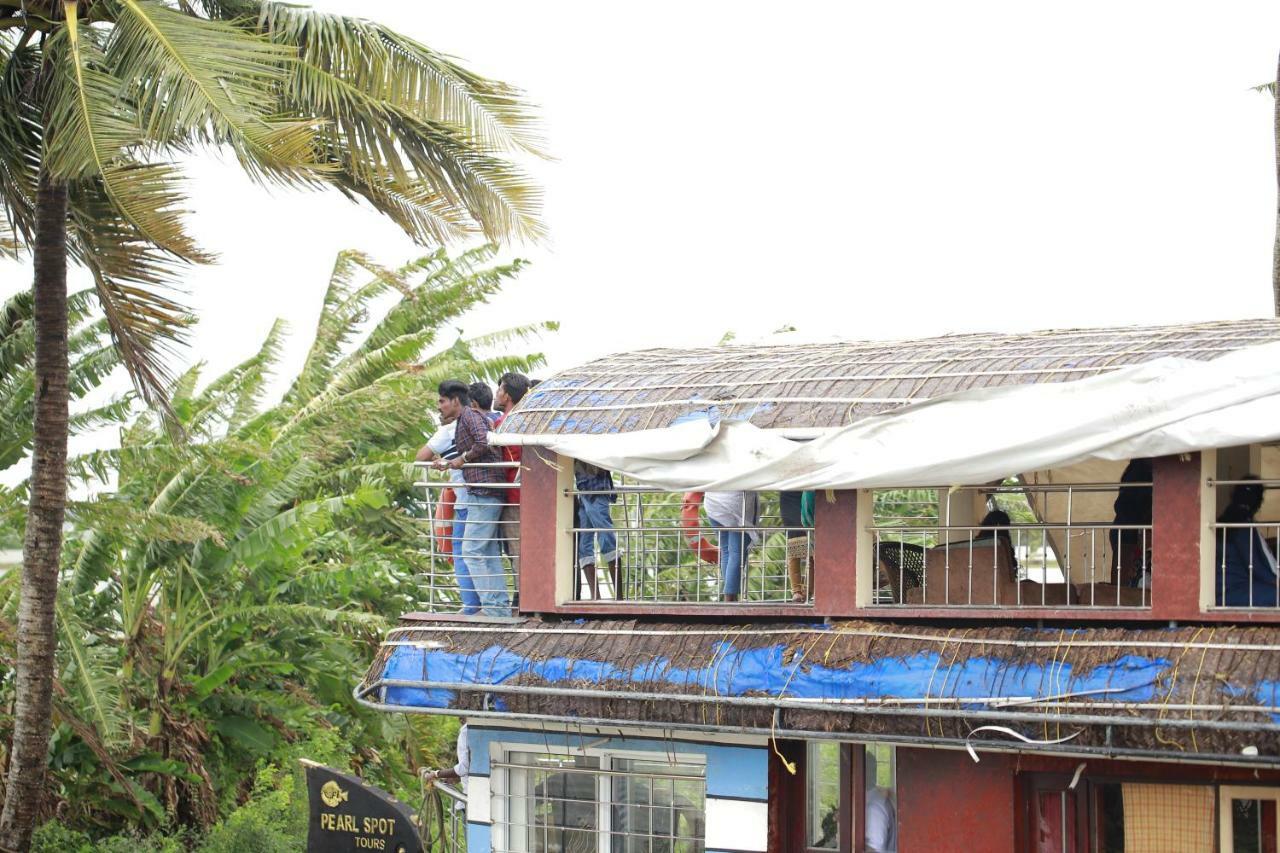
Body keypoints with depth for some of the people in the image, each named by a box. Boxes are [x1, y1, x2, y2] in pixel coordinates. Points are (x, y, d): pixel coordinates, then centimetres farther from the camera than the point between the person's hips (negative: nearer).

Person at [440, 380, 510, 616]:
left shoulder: (470, 416, -7)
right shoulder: (462, 421, 23)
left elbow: (484, 444, -22)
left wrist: (462, 459, -9)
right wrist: (448, 463, 18)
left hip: (484, 492, -10)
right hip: (481, 493, 10)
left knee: (472, 550, -10)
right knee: (489, 553, 10)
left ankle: (491, 606, -12)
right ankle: (502, 606, 10)